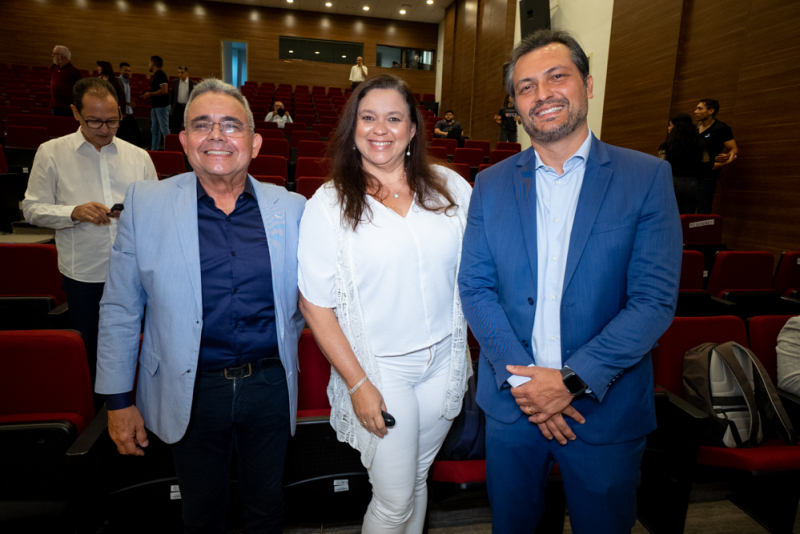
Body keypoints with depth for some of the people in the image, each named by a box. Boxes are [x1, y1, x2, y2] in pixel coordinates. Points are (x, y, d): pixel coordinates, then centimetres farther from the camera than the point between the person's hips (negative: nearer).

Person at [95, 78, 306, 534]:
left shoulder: (292, 209, -4)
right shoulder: (145, 203, -6)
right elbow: (120, 311, -1)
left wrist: (286, 341, 8)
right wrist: (118, 400, 1)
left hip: (270, 386, 1)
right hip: (191, 390, 0)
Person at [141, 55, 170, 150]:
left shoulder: (160, 74, -12)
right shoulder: (155, 75, 18)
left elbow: (164, 90, -22)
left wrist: (150, 94, -14)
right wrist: (147, 93, 11)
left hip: (162, 106, -10)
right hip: (155, 106, 10)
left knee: (164, 129, -9)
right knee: (154, 130, 12)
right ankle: (153, 150, 17)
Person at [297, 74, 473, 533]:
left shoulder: (451, 187, 0)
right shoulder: (329, 205, -9)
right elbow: (316, 305, -9)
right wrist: (357, 383, -11)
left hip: (445, 361, 3)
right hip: (380, 370, -3)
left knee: (418, 479, 21)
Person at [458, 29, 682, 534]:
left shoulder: (647, 177, -7)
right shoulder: (491, 184, 0)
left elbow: (655, 299, -12)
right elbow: (475, 287, -4)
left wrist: (572, 380, -18)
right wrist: (520, 378, -14)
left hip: (606, 407, -1)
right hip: (512, 399, 2)